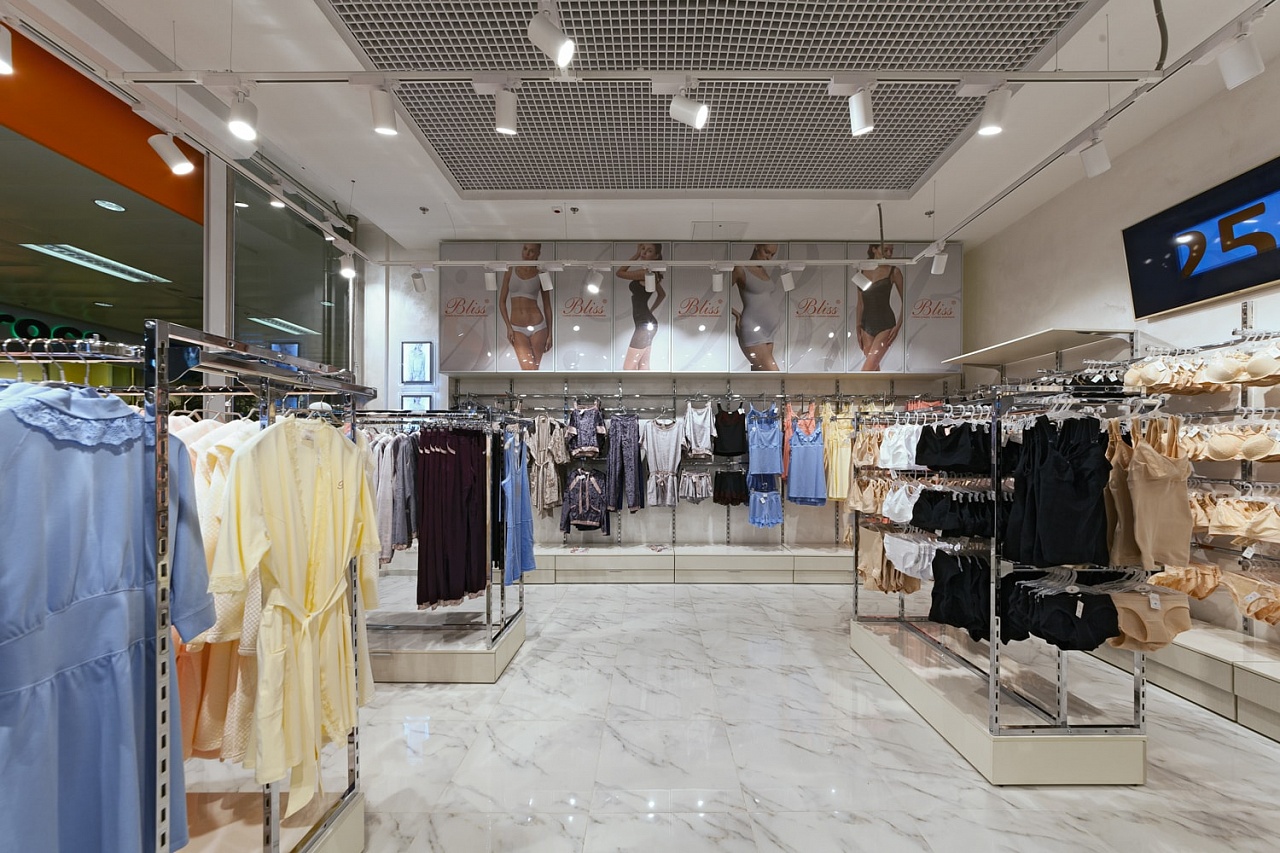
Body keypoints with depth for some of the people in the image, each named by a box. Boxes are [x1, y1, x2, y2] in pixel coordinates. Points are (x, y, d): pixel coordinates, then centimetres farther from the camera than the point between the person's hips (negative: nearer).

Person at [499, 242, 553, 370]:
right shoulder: (511, 271, 5)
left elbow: (547, 306, 5)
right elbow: (502, 301, 7)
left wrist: (550, 334, 3)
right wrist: (508, 327, -3)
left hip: (537, 327, 0)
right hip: (517, 328, 0)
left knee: (535, 368, 3)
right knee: (529, 369, -12)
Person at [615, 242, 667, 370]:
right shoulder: (651, 273, 13)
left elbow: (620, 273, -11)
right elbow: (662, 294, 27)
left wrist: (636, 255, -6)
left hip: (644, 325, -10)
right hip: (646, 323, 10)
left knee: (628, 368, -6)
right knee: (643, 366, 12)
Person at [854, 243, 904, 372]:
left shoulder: (893, 271, -3)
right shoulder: (862, 271, 7)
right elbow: (860, 303, 11)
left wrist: (898, 326, -10)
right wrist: (858, 329, 9)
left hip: (885, 325, -4)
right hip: (867, 324, 4)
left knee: (868, 367, -14)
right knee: (874, 367, 9)